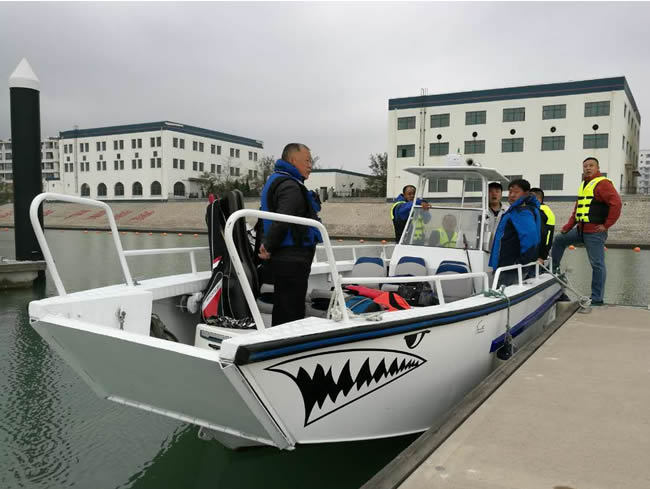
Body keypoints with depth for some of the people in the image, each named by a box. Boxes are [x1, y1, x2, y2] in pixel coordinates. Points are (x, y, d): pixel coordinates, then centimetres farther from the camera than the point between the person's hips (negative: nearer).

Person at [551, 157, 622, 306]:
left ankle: (597, 299, 1)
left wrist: (606, 225, -17)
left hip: (594, 232, -9)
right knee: (559, 240, 21)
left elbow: (616, 203, -20)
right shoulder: (584, 185, 18)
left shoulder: (602, 183, -10)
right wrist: (568, 226, 15)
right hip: (581, 230, 9)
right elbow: (577, 209, 22)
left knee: (597, 264, -5)